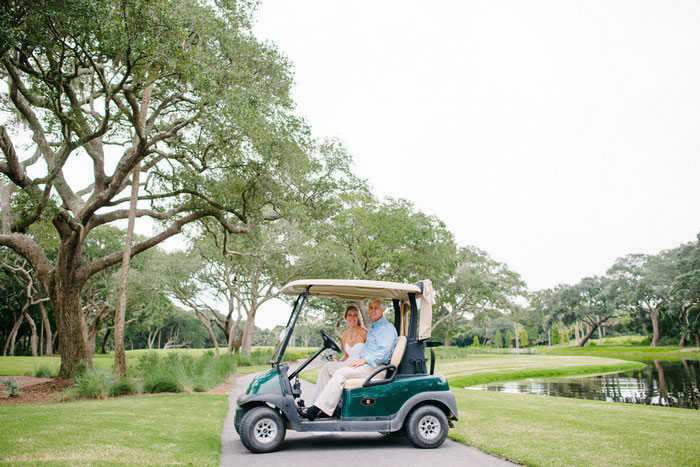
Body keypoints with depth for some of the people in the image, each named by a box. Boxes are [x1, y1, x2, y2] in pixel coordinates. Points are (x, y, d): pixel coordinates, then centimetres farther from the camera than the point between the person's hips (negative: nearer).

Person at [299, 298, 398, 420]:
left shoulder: (388, 328, -5)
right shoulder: (373, 329, 25)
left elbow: (383, 353, -17)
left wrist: (363, 360, -22)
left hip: (375, 367, -10)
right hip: (363, 364, 10)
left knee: (341, 373, -29)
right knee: (328, 367, -2)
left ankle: (314, 411, -31)